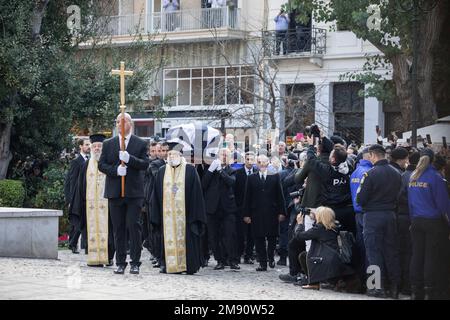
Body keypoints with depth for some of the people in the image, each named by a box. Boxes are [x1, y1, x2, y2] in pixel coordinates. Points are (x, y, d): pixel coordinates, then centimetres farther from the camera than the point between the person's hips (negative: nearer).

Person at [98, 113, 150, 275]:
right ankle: (120, 263, 9)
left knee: (133, 225, -7)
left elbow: (145, 164, -5)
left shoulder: (141, 144, 5)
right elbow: (101, 165, 5)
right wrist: (115, 170, -12)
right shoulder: (108, 144, 11)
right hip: (115, 192, 2)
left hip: (134, 192, -2)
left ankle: (135, 262, -2)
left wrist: (129, 159, -20)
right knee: (118, 228, 4)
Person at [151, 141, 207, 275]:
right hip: (167, 213, 3)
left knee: (185, 238, -3)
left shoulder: (190, 170, 1)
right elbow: (157, 195, 12)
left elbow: (196, 193, -2)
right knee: (168, 238, 2)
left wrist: (195, 214, -9)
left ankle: (188, 265, 3)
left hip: (184, 213, -3)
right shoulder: (162, 171, 11)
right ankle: (168, 264, 7)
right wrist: (156, 216, 5)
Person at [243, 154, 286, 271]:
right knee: (259, 239, 1)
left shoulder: (275, 176, 6)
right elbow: (247, 197, 7)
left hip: (272, 213, -1)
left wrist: (281, 212, -2)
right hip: (257, 213, 1)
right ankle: (262, 263, 7)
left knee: (272, 237, 3)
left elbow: (280, 195, 4)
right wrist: (246, 214, 1)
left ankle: (271, 257, 25)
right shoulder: (251, 178, 8)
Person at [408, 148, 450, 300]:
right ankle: (431, 292, 1)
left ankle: (416, 291, 13)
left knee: (417, 255, 9)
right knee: (432, 257, -1)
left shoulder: (413, 177, 5)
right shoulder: (435, 177, -12)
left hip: (417, 221, 5)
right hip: (434, 222, -5)